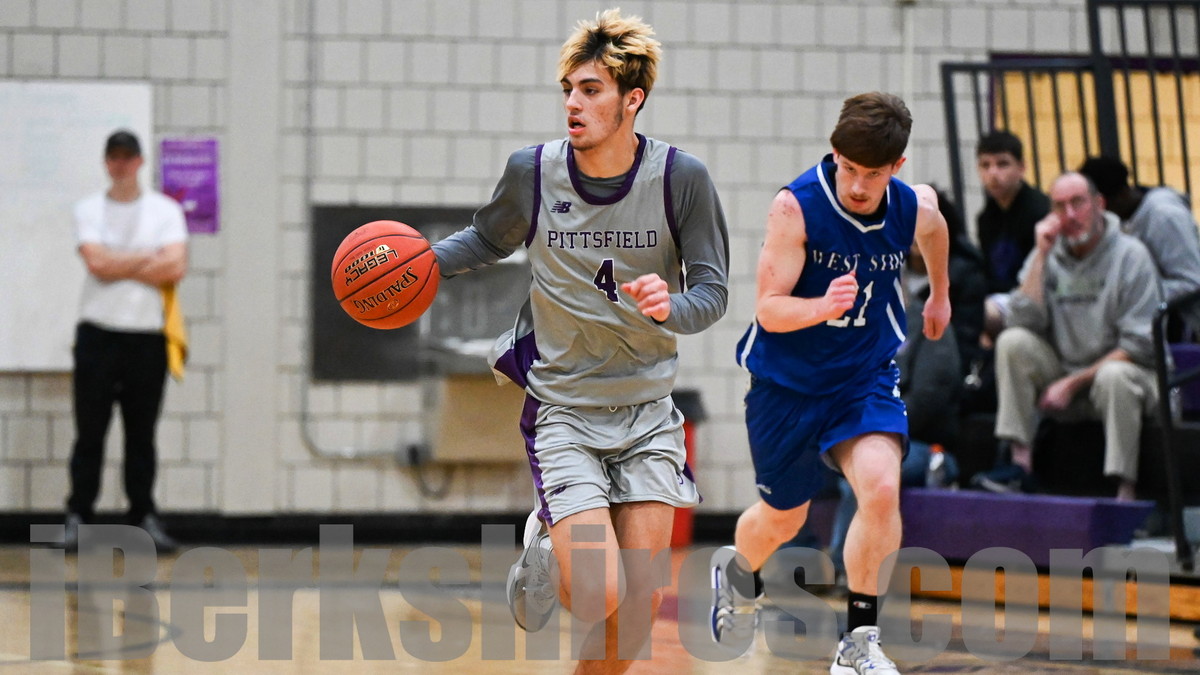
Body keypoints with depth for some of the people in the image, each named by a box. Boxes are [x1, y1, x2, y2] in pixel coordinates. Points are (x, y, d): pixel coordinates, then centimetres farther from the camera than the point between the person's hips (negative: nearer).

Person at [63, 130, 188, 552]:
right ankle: (77, 517, 2)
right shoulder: (88, 211, 5)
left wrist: (118, 266, -7)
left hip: (148, 334, 1)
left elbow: (175, 269, -9)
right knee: (90, 431, -1)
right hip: (97, 333, 0)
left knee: (142, 433, 5)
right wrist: (150, 257, -5)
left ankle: (144, 516, 10)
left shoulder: (165, 211, 5)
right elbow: (98, 263, -11)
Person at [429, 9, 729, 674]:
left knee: (639, 601, -3)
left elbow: (712, 291, -5)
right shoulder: (532, 172, -8)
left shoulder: (681, 178, -10)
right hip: (563, 410, -1)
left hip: (648, 410, 1)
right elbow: (488, 239, 13)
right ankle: (546, 543, 19)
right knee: (598, 597, -15)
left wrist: (672, 308, -27)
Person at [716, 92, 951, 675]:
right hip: (786, 382, -1)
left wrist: (940, 293, 30)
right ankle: (737, 571, 53)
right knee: (782, 518, 15)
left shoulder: (915, 210, -13)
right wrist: (822, 307, -43)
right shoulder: (795, 206, -23)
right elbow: (769, 309, -23)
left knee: (881, 486, -25)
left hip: (866, 376, 2)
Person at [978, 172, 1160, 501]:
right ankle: (1021, 463, -20)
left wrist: (1074, 383, -16)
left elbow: (1139, 346, -13)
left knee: (1114, 376, -37)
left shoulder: (1131, 256, -9)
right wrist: (1042, 254, -13)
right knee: (1012, 342, -18)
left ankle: (1126, 492, -33)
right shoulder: (1049, 256, 4)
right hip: (1063, 376, 4)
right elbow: (1027, 322, -11)